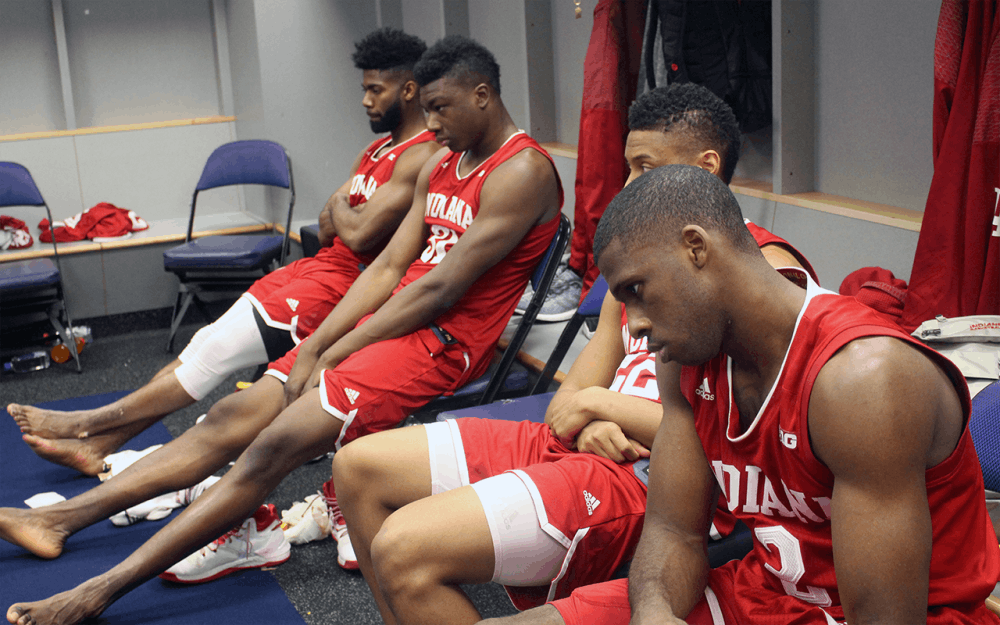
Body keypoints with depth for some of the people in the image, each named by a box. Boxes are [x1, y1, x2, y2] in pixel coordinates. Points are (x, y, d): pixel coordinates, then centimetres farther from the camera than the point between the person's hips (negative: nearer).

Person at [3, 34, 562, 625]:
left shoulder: (522, 172, -12)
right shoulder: (441, 166, 17)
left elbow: (440, 289, -16)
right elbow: (389, 267, 12)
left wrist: (332, 356, -11)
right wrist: (314, 346, -1)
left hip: (442, 342, -8)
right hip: (387, 319, 8)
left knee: (275, 446, -21)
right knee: (232, 417, 0)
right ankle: (59, 519, 3)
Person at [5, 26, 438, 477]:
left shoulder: (423, 156, -14)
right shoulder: (379, 149, 19)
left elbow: (359, 235, -20)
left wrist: (340, 206, 1)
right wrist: (343, 214, -3)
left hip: (348, 283, -9)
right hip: (321, 266, 9)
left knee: (219, 349, -11)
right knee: (211, 341, -1)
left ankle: (92, 422, -1)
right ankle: (101, 443, -1)